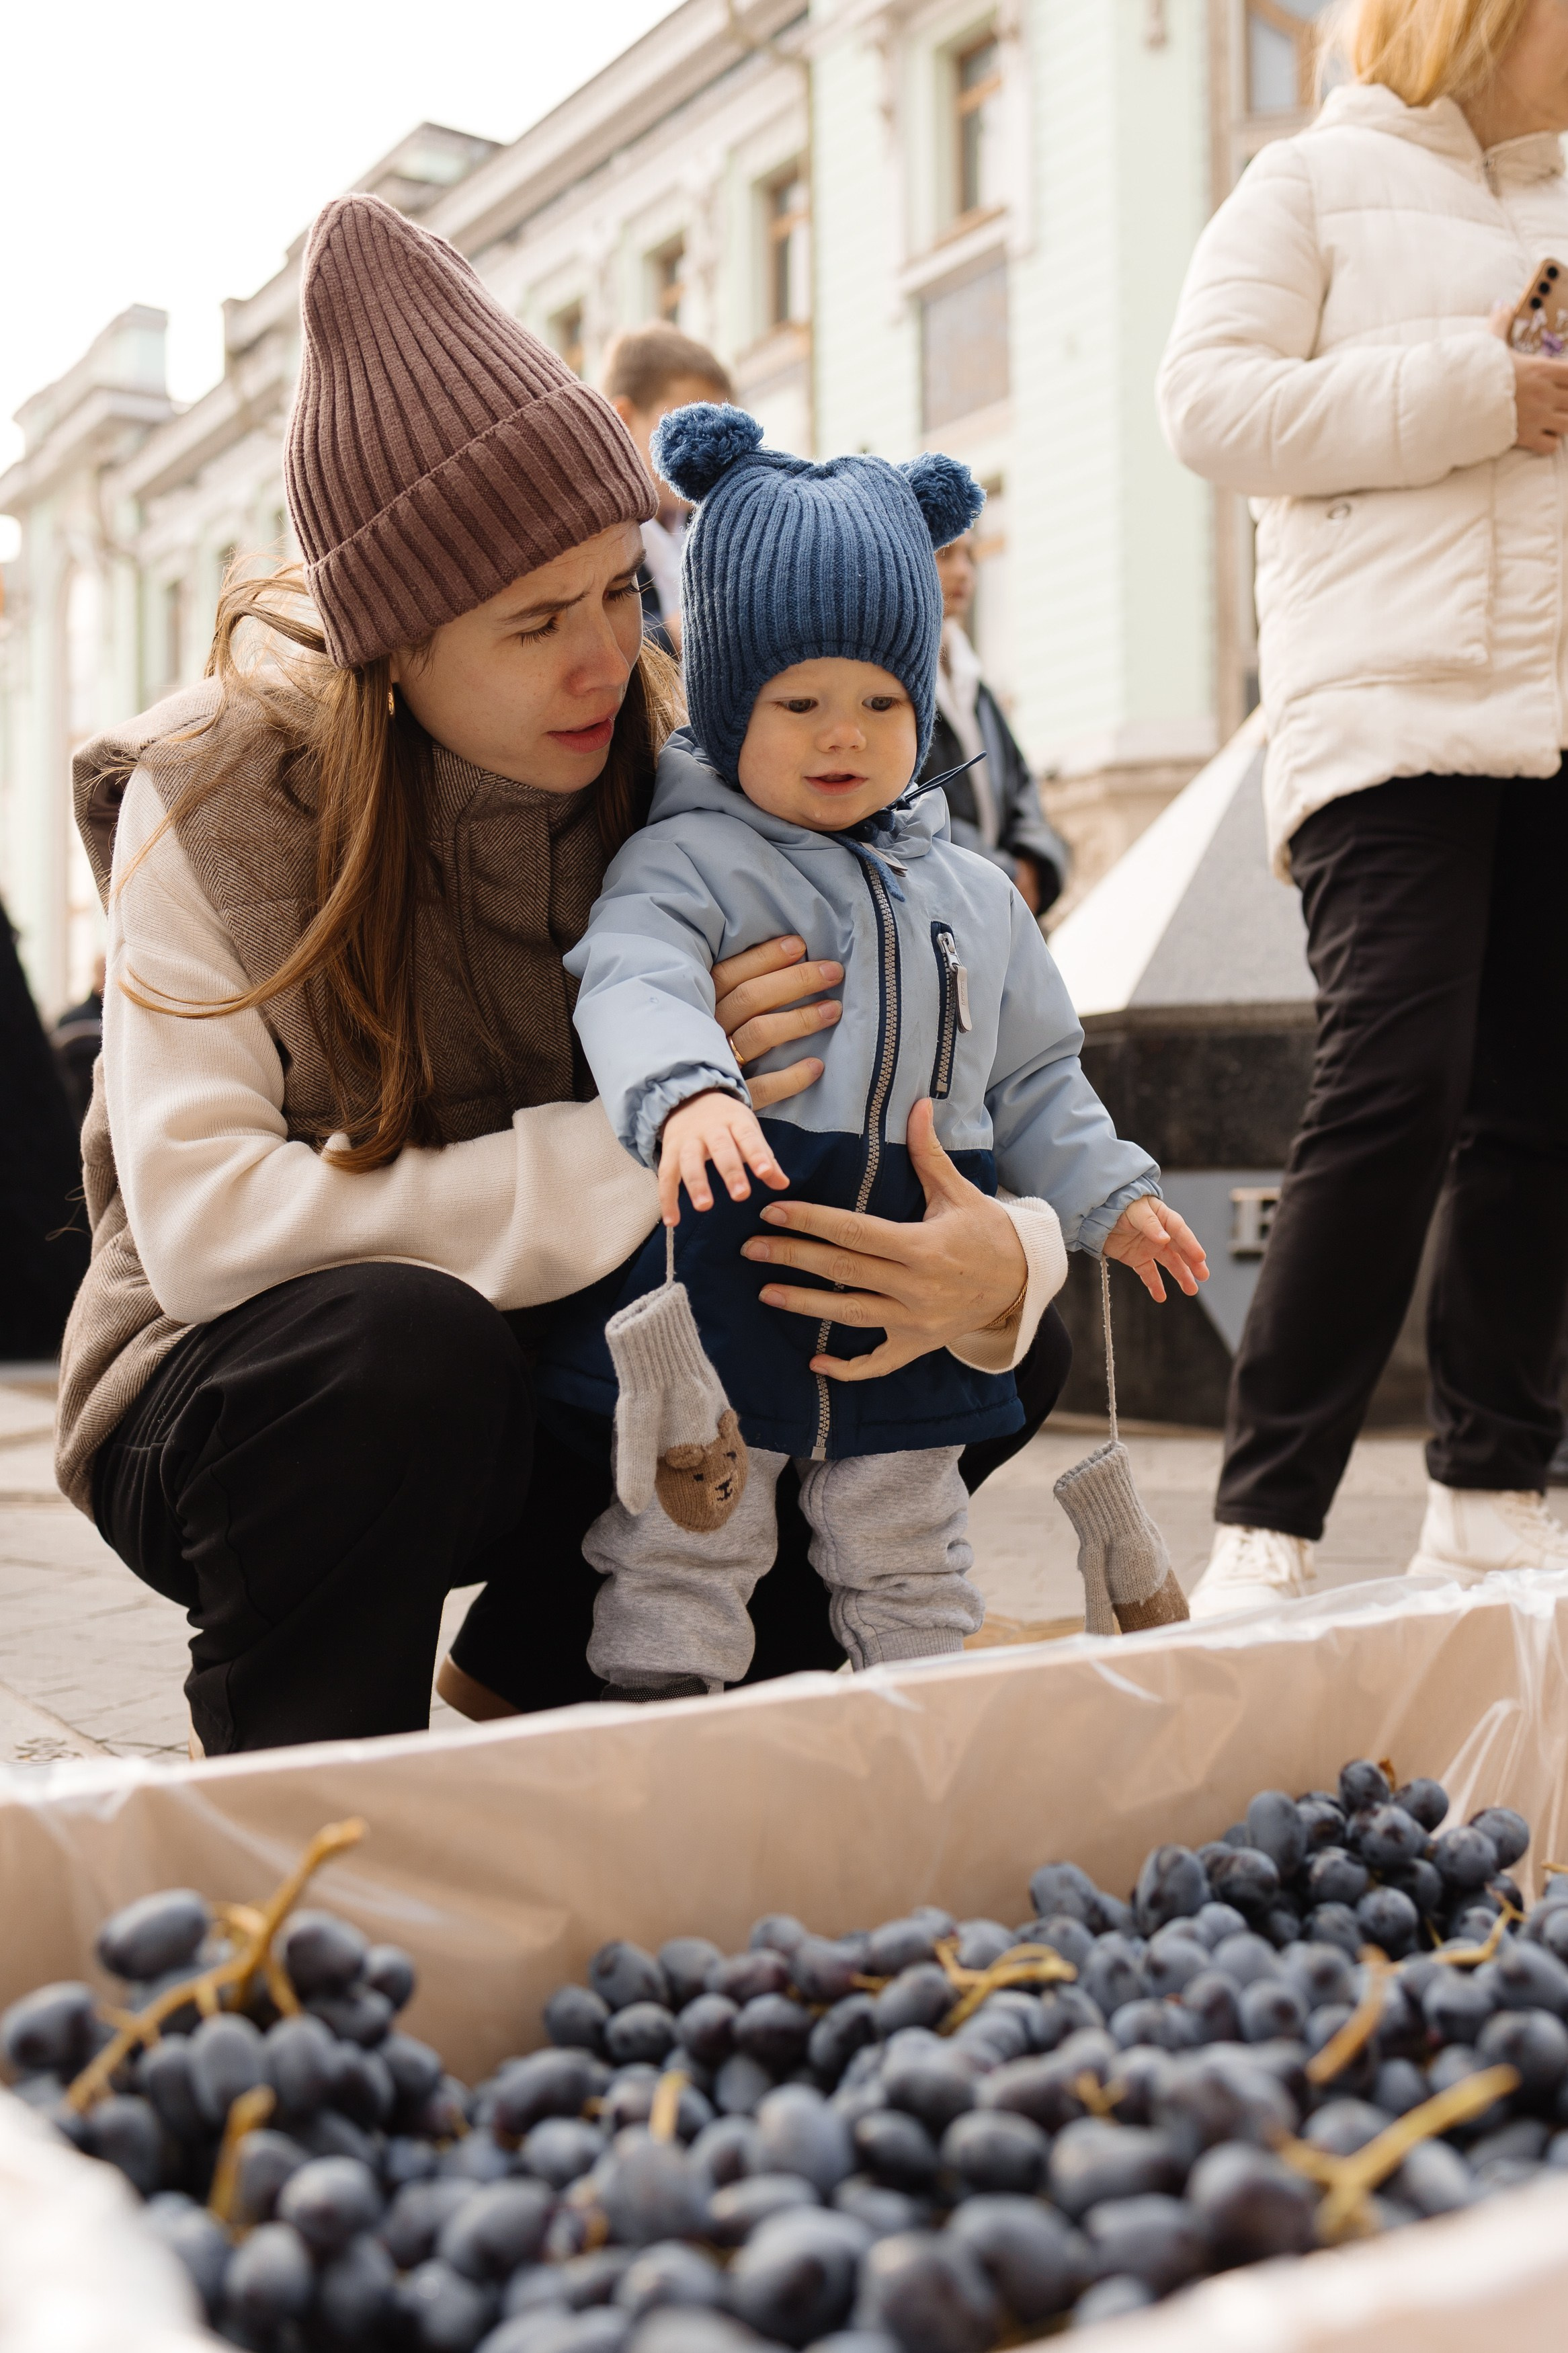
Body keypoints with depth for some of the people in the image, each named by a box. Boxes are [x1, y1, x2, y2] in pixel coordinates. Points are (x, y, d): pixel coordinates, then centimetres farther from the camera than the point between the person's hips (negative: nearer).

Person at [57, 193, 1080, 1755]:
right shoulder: (220, 790, -15)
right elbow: (200, 1223, -27)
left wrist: (997, 1258, -29)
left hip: (581, 1390, 5)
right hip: (249, 1404, -4)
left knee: (1010, 1345, -9)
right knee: (411, 1340, -38)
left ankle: (537, 1679, 6)